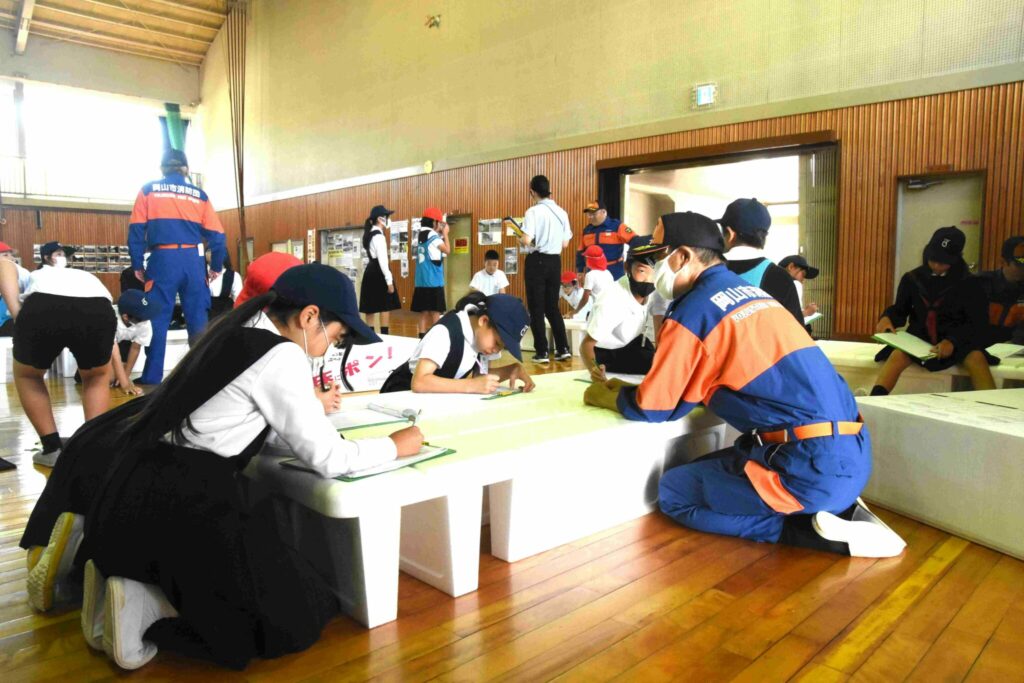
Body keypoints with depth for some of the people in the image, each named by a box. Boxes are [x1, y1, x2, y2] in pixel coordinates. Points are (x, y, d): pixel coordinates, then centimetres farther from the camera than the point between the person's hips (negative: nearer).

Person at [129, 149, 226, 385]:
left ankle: (152, 376, 4)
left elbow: (136, 229, 3)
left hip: (163, 260, -1)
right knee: (198, 320, 5)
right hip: (192, 261, 1)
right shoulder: (199, 194, 12)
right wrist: (216, 266, 14)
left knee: (157, 320, 3)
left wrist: (137, 264, 8)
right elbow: (216, 234, 7)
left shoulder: (148, 190, 10)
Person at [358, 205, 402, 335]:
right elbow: (382, 260, -20)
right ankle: (384, 335, -8)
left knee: (371, 308, 11)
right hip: (378, 273, -10)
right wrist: (389, 281, -20)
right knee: (385, 307, -7)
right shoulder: (378, 236, -16)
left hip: (371, 272, 10)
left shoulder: (369, 234, 13)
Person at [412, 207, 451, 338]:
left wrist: (440, 234, 14)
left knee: (424, 313, 8)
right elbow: (447, 250, -10)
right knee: (435, 313, -2)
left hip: (421, 281, 7)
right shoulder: (432, 234, -10)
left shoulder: (421, 235, 13)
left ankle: (422, 339, 8)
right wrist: (445, 234, 3)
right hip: (433, 281, -7)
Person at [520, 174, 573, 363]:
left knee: (536, 308, 3)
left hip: (537, 261, -5)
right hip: (555, 261, 5)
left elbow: (526, 241, -20)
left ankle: (542, 352, 4)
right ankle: (563, 349, 13)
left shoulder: (534, 211, -12)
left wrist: (520, 239, 2)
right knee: (552, 306, 15)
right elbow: (565, 243, 7)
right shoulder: (561, 212, 5)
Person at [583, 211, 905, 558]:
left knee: (674, 491, 4)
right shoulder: (749, 291, 17)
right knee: (703, 471, 22)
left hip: (812, 465, -9)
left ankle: (811, 528, -3)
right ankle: (838, 509, 10)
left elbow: (654, 407, 0)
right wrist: (629, 388, 26)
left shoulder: (693, 310, -10)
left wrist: (608, 396, 18)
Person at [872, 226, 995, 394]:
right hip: (919, 339, 0)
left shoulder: (969, 283, 3)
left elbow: (976, 323, -2)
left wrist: (952, 340, -22)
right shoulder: (912, 279, 7)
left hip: (957, 342, 0)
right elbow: (900, 311, 14)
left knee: (976, 358, -33)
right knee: (898, 355, -32)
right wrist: (887, 317, -12)